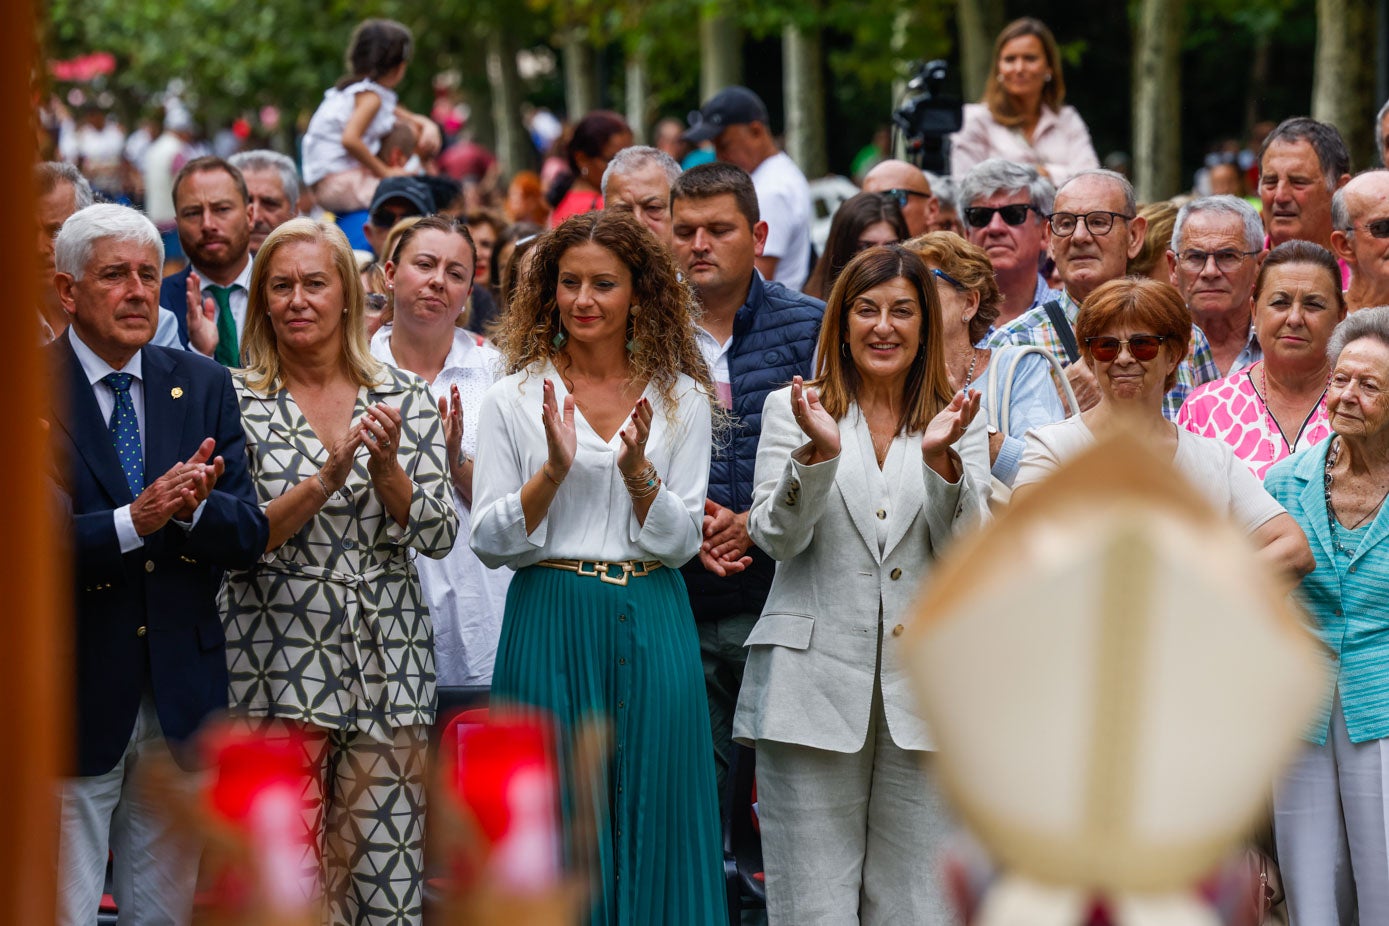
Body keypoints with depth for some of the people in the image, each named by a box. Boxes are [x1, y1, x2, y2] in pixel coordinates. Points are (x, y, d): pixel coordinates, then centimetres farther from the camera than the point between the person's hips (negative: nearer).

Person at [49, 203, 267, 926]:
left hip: (182, 698, 4)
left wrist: (192, 507, -19)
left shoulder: (203, 386, 9)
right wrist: (133, 523, -28)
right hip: (75, 698, -4)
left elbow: (249, 535, 2)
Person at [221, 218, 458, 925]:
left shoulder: (404, 397, 8)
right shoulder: (237, 401, 2)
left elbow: (438, 536, 3)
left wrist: (386, 467, -14)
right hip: (280, 651, -2)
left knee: (384, 868, 1)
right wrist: (327, 477, -18)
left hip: (389, 653, 2)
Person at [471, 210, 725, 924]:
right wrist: (555, 468, -15)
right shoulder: (516, 398, 3)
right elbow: (489, 542, -1)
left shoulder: (681, 399, 6)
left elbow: (681, 541, 2)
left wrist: (638, 469, -14)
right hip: (550, 624, -1)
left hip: (650, 629, 1)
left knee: (650, 809, 2)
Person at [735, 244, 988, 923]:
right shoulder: (790, 410, 7)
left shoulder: (959, 423, 11)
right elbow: (776, 536, -4)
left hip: (922, 690, 2)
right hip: (816, 683, -2)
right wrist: (819, 452, -20)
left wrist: (941, 459, -17)